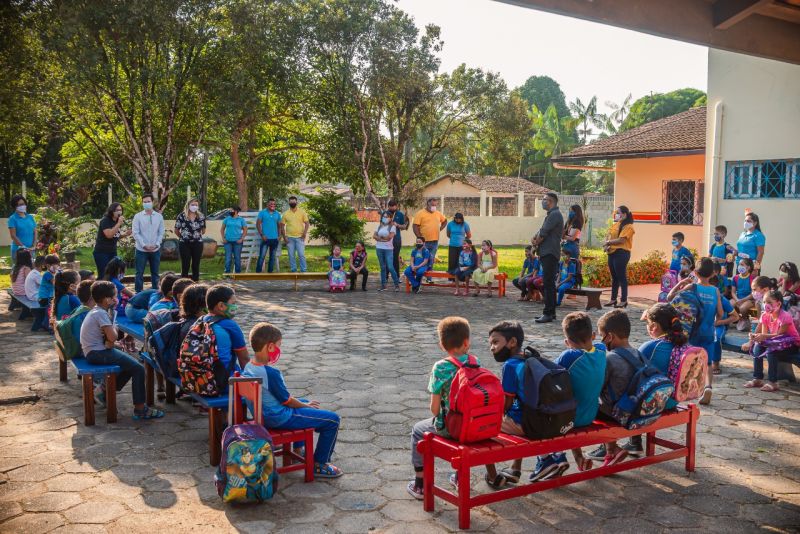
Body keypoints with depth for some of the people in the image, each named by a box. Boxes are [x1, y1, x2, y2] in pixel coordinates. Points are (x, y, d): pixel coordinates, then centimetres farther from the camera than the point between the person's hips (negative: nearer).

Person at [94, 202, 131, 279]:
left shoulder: (117, 221, 8)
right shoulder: (105, 221, -15)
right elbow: (109, 235, -28)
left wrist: (125, 234, 1)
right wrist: (119, 224, -29)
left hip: (113, 252, 7)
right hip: (101, 252, -7)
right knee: (103, 275, -8)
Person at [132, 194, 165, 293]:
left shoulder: (159, 216, 4)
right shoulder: (138, 216, -2)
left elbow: (161, 233, 4)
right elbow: (136, 233, -6)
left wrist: (156, 244, -9)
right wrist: (144, 245, -14)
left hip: (156, 250, 2)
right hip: (141, 250, -2)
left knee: (155, 273, 11)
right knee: (139, 273, 2)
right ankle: (138, 293, 8)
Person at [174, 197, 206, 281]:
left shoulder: (201, 216, 4)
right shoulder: (181, 216, -3)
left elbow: (203, 230, 14)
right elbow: (176, 230, 4)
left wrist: (197, 235, 10)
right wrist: (183, 237, 9)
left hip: (197, 243, 2)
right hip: (184, 244, -2)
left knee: (196, 265, 6)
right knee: (185, 265, -1)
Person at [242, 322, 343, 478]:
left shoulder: (248, 367, 0)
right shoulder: (271, 373, -28)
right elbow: (286, 400, -17)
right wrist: (306, 406, 2)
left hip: (263, 413, 10)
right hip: (279, 418, -10)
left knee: (305, 402, 36)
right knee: (333, 419, -6)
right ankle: (319, 465, 4)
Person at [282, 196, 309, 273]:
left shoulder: (302, 212, 3)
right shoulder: (286, 213, 6)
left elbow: (307, 223, 3)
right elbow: (282, 226, 7)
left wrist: (305, 233, -11)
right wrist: (284, 237, -3)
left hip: (299, 237, -2)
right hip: (289, 238, 2)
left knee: (301, 255, -7)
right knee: (291, 255, 4)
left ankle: (303, 271, 0)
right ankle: (293, 270, 11)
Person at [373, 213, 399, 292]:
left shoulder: (392, 226, 0)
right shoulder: (379, 226, 14)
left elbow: (390, 236, -13)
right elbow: (374, 236, 3)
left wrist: (380, 237, 0)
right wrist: (384, 239, -10)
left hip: (388, 249, -5)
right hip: (379, 248, 5)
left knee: (390, 267, -11)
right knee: (383, 267, 9)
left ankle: (397, 284, -2)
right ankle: (383, 285, 12)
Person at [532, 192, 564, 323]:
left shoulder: (555, 214, -13)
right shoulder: (551, 214, 21)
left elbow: (543, 233, -17)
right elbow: (542, 231, 19)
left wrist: (536, 242, 0)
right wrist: (535, 238, -1)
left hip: (550, 253, -11)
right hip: (547, 253, 11)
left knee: (548, 284, -11)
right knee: (548, 284, 13)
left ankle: (548, 313, -11)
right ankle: (551, 312, 18)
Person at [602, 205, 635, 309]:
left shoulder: (628, 227, -9)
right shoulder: (614, 225, 16)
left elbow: (621, 240, -17)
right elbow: (609, 237, 13)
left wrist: (608, 242, -6)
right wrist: (606, 245, -6)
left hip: (621, 253, -8)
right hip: (612, 253, 8)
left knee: (621, 277, -5)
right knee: (614, 277, 12)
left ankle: (624, 301, 0)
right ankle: (613, 299, 19)